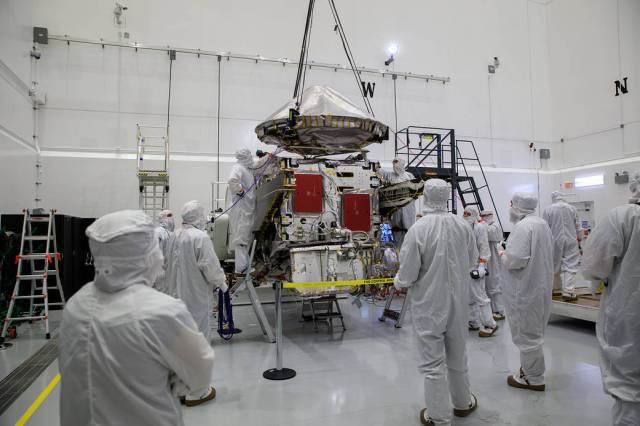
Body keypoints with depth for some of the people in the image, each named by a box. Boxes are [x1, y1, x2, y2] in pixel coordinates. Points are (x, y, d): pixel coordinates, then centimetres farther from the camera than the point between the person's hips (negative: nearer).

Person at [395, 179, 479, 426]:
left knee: (433, 363, 9)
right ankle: (462, 403, 43)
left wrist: (398, 284, 3)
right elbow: (473, 260, 7)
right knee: (457, 355, 23)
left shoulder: (417, 230, -22)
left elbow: (407, 274, -18)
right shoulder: (463, 226, -8)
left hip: (428, 305, -4)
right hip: (458, 302, 5)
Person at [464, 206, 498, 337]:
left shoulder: (479, 227, -10)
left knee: (479, 295, -6)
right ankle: (474, 323, 25)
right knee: (468, 296, 14)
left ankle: (489, 325, 4)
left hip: (474, 266, -8)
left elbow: (484, 248, -14)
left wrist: (481, 266, -18)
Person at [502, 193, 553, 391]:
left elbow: (516, 260, -29)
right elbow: (548, 254, 18)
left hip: (525, 289, -10)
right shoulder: (542, 223, 10)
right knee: (533, 331, 20)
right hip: (542, 285, 10)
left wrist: (504, 256, -10)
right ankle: (530, 368, 33)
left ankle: (534, 378, 15)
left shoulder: (522, 226, -22)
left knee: (527, 334, 3)